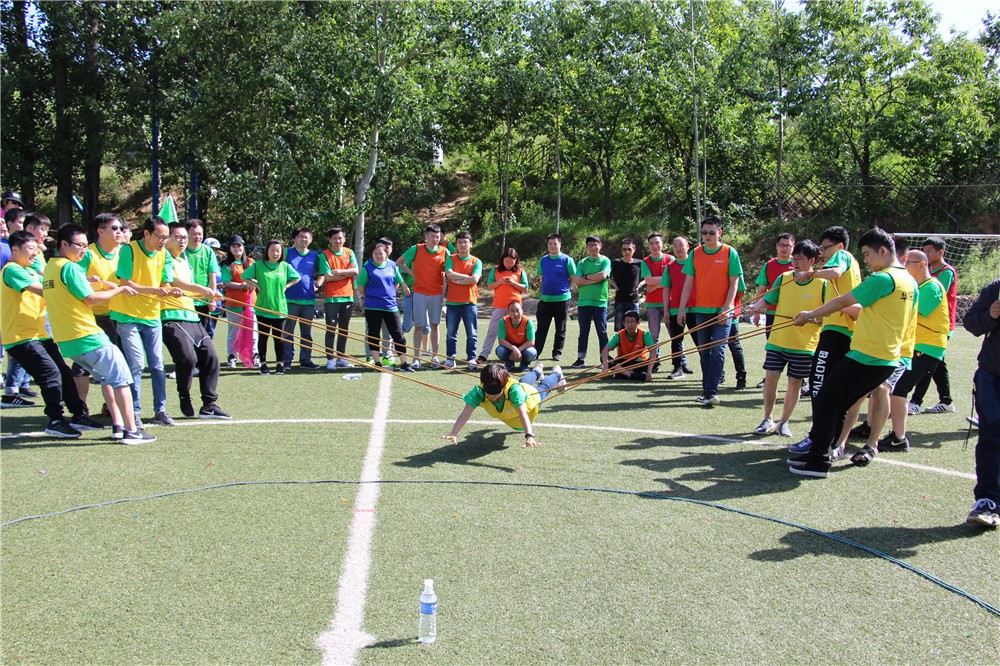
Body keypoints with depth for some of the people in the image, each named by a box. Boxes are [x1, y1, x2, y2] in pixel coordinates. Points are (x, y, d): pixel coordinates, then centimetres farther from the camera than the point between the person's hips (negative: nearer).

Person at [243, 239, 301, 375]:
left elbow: (296, 278, 15)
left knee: (279, 337, 5)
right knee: (263, 337, 6)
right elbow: (244, 276, 7)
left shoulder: (285, 266, 2)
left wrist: (285, 286, 2)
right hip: (263, 308, -1)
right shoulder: (258, 265, -2)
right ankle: (263, 364, 15)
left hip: (280, 308, 1)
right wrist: (256, 285, -3)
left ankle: (280, 364, 15)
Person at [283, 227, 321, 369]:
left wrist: (317, 285, 8)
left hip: (309, 300, 3)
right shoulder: (287, 253, 2)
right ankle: (286, 361, 6)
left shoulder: (314, 255, 11)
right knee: (288, 332, 0)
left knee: (307, 333, 9)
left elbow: (321, 272, 23)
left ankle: (305, 360, 16)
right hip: (290, 299, -3)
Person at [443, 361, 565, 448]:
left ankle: (556, 374, 67)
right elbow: (465, 413, -55)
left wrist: (529, 436, -76)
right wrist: (453, 434, -70)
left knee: (543, 388, 32)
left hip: (530, 396, -4)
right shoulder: (478, 392, -45)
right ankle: (537, 371, 73)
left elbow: (523, 413, -61)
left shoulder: (513, 389, -52)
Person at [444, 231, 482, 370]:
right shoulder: (451, 259, 6)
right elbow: (449, 274, -11)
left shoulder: (476, 262, 4)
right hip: (452, 302, 0)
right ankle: (450, 358, 13)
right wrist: (467, 276, -8)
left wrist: (457, 280, -7)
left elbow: (474, 279, -10)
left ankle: (471, 359, 8)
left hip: (470, 302, 0)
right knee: (451, 333, 5)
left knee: (472, 334, 1)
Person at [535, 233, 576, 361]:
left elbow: (573, 278, 0)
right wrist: (544, 290, 9)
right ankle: (536, 352, 4)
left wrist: (563, 288, -2)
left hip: (562, 299, -3)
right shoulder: (543, 260, 9)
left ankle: (557, 353, 15)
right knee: (541, 328, 3)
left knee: (560, 329, 6)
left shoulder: (567, 260, -3)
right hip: (545, 298, 3)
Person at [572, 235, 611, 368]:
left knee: (602, 332, 2)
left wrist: (586, 276, -5)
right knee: (583, 332, 7)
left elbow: (603, 275, -15)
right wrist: (594, 280, -10)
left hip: (600, 302, -3)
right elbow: (577, 280, -2)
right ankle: (580, 359, 12)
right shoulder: (582, 262, 11)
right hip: (583, 301, 3)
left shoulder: (605, 261, 3)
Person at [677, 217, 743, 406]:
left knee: (717, 351, -8)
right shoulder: (695, 254, 5)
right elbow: (688, 283, 7)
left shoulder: (730, 253, -3)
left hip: (722, 311, -3)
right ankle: (707, 391, 18)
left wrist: (726, 309, -13)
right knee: (704, 352, 9)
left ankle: (711, 392, -9)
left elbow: (734, 283, -4)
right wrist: (682, 309, 2)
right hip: (701, 310, 3)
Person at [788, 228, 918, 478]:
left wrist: (811, 314, 3)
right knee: (838, 406, 17)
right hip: (889, 360, 9)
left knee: (824, 402, -1)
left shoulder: (882, 279, -16)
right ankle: (820, 453, 23)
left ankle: (818, 462, 0)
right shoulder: (911, 283, 12)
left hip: (865, 357, -9)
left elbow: (842, 302, -11)